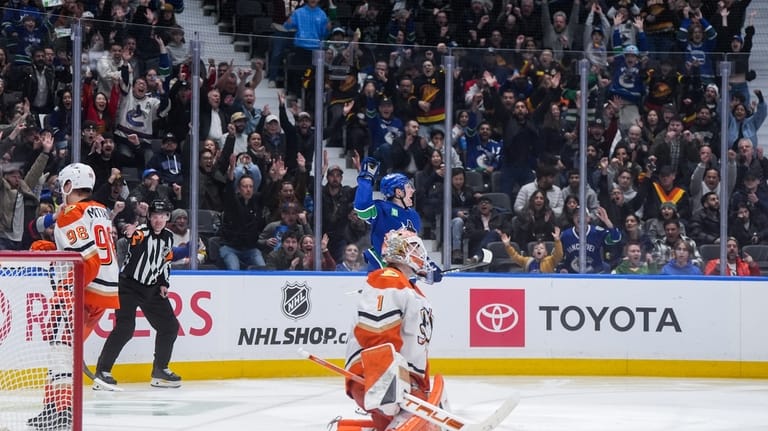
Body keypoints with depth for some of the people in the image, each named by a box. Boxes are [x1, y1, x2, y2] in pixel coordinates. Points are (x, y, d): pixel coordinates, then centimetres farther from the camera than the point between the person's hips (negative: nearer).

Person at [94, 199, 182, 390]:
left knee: (170, 326, 8)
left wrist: (164, 283, 10)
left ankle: (160, 370, 22)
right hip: (129, 286, -7)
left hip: (152, 288, 7)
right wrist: (129, 234, -63)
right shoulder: (141, 232, -17)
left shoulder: (168, 237, 6)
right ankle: (102, 372, -13)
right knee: (124, 329, -19)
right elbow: (133, 236, -40)